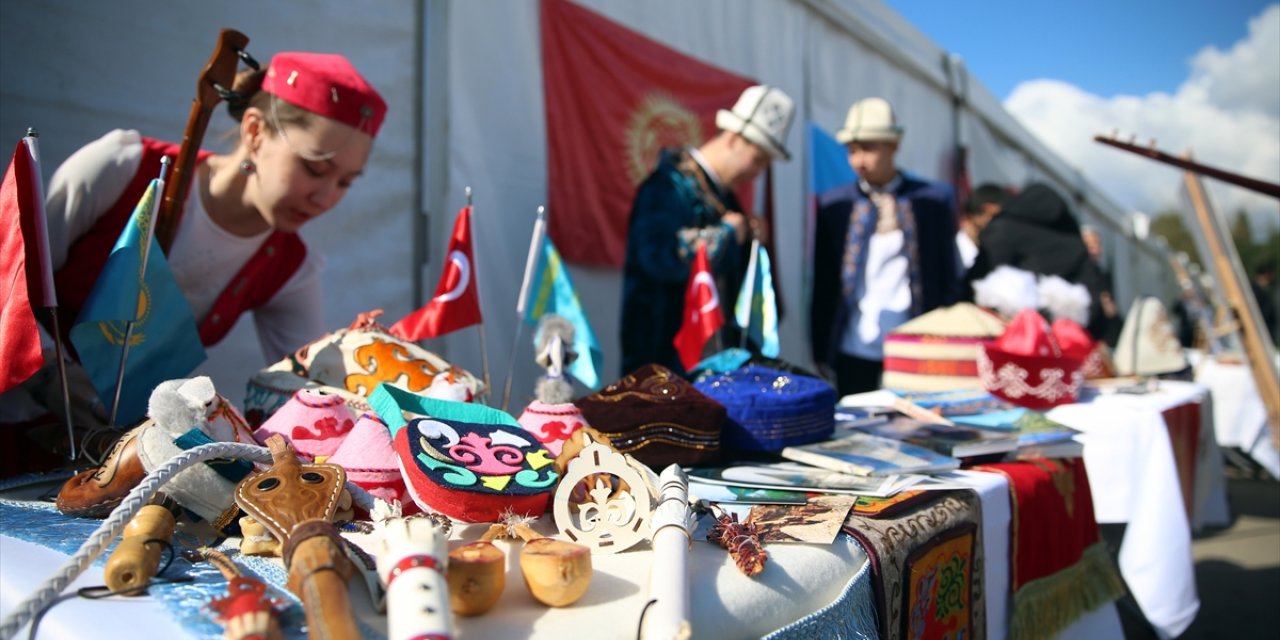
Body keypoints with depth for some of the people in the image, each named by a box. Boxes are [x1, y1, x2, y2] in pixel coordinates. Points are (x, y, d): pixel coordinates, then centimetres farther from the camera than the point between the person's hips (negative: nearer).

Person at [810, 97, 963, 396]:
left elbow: (949, 279, 5)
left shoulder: (935, 199, 1)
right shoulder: (833, 204, 4)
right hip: (854, 351, 1)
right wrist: (821, 353, 5)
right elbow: (822, 283, 7)